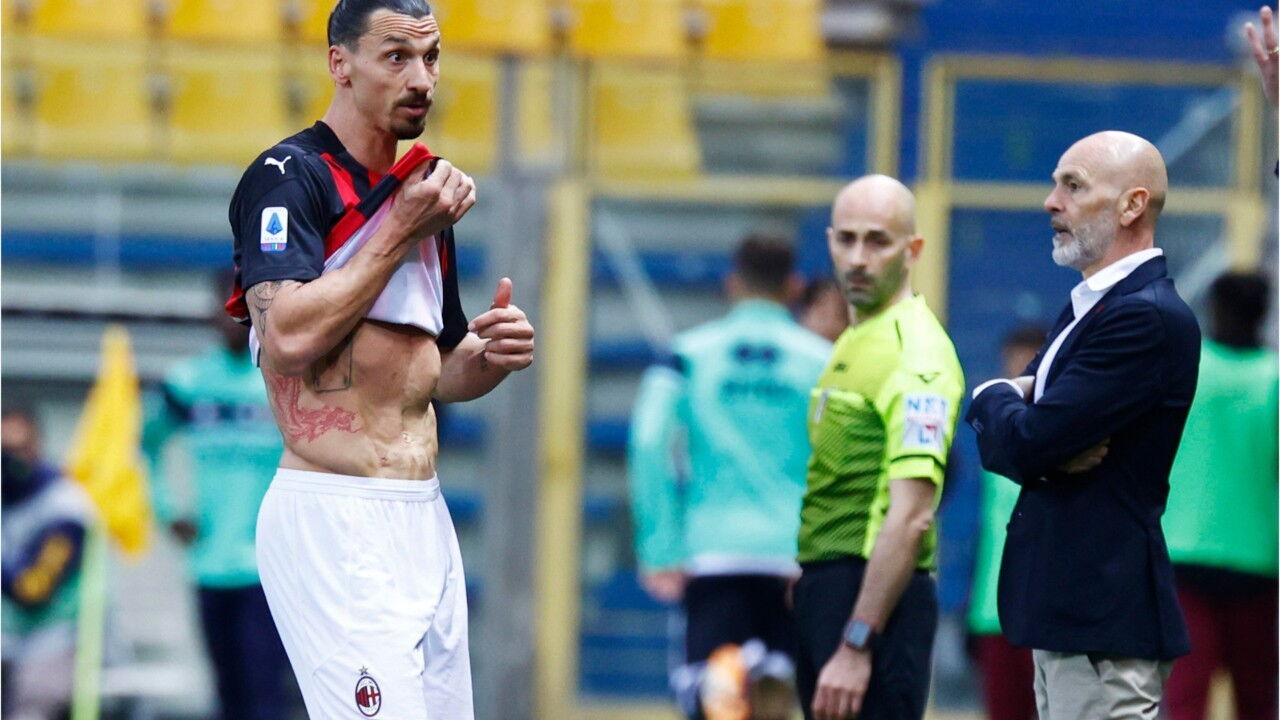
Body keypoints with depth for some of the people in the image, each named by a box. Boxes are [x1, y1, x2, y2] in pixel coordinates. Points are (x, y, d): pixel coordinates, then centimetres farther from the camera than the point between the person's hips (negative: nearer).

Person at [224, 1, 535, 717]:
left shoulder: (427, 200, 18)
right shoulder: (290, 177, -6)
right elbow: (289, 338, -21)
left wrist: (491, 355, 3)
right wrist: (400, 232, -12)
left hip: (426, 518, 8)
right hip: (333, 518, -8)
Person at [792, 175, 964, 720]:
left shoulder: (915, 356, -14)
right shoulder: (853, 342, 17)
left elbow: (910, 517, -22)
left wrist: (856, 645, -25)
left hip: (875, 595, -10)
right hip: (824, 588, 10)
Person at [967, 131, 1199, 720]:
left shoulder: (1149, 318, -15)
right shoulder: (1085, 308, 18)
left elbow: (1024, 442, -19)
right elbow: (996, 445, 14)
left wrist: (997, 400, 4)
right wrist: (1054, 454, -9)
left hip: (1105, 624, -10)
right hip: (1064, 610, 10)